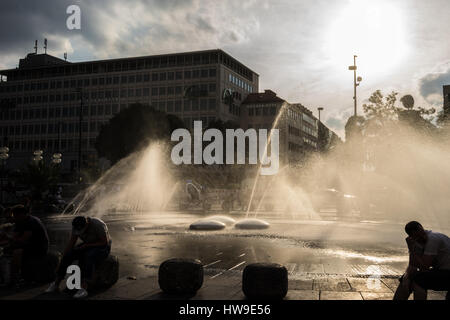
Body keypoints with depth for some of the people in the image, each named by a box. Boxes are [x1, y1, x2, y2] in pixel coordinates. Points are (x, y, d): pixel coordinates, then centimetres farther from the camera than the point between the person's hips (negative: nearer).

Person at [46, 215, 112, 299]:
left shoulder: (98, 225, -28)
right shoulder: (76, 226, -11)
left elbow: (105, 242, -23)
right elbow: (71, 243, -6)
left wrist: (87, 245, -24)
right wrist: (64, 260, -11)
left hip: (102, 248, -6)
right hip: (88, 246, 6)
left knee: (89, 256, -37)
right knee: (68, 254, -15)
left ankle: (84, 289, -42)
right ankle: (56, 284, -6)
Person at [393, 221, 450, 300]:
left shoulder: (433, 239, -23)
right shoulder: (418, 242, 1)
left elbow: (424, 267, -25)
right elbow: (412, 265, 2)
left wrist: (411, 249, -21)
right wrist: (407, 276, -16)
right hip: (437, 271, 8)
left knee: (417, 279, -27)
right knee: (404, 279, 0)